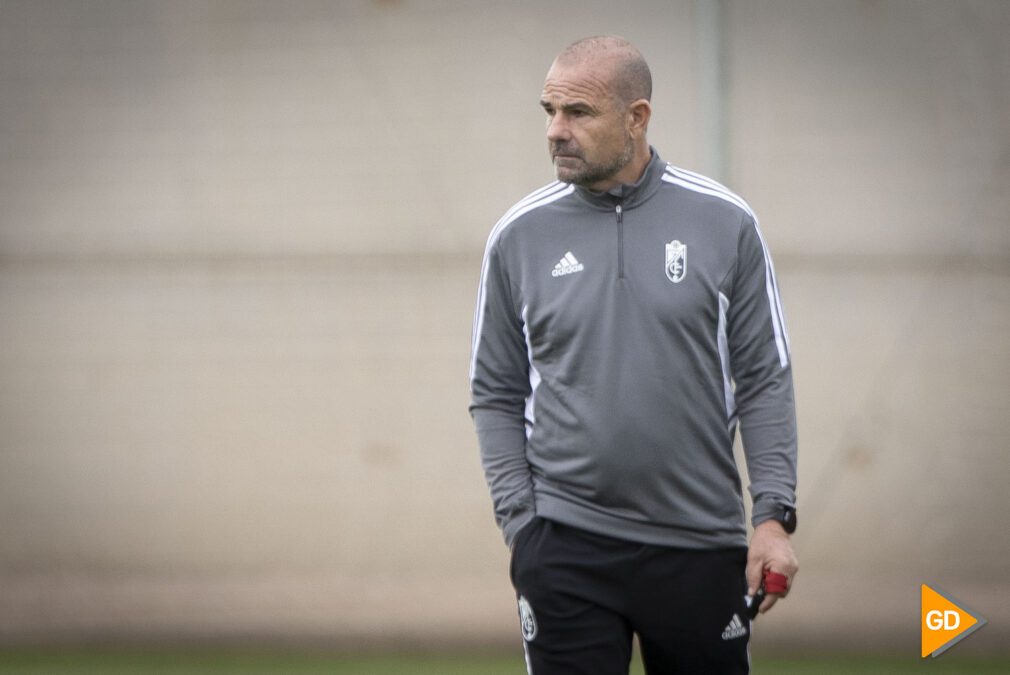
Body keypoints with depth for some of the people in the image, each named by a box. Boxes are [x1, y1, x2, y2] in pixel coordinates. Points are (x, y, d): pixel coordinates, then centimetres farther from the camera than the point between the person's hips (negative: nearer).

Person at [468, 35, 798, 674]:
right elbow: (496, 396, 9)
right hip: (565, 550, 0)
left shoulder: (725, 224, 1)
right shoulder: (520, 236, 3)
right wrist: (521, 524, -1)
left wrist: (774, 514, -5)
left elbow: (764, 380, 3)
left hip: (701, 547, 0)